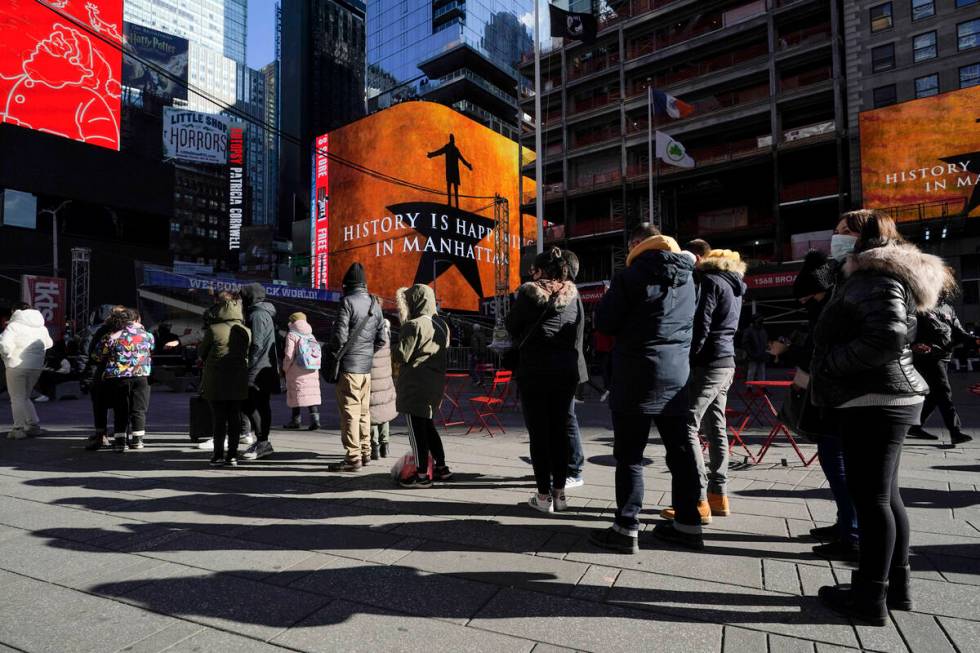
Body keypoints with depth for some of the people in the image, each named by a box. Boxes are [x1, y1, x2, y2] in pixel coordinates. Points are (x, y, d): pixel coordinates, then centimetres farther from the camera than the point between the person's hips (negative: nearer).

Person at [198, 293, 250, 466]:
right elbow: (247, 354, 6)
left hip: (216, 382, -3)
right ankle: (232, 455, 11)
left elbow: (201, 353, 1)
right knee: (235, 418, 9)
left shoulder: (212, 330, -10)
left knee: (218, 418, 6)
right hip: (238, 381, 3)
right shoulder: (245, 331, -1)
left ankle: (218, 455, 8)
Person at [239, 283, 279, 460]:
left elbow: (256, 345, -19)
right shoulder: (267, 313, 19)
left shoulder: (257, 315, -12)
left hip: (258, 369, -10)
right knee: (262, 405, 12)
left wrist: (250, 365, -17)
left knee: (248, 403, -9)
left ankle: (262, 442, -7)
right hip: (268, 368, 10)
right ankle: (263, 443, 18)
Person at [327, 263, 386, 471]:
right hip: (366, 367, 7)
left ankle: (353, 458, 0)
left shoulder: (348, 302, -10)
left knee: (350, 412, -3)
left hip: (349, 366, -7)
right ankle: (365, 452, 25)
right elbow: (381, 339, 13)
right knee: (363, 411, 16)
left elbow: (340, 335, -16)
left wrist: (333, 358, -3)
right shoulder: (375, 304, 12)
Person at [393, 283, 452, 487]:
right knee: (428, 425, 19)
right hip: (436, 384, 9)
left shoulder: (414, 325, -15)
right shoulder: (441, 324, 11)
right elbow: (446, 356, 16)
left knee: (417, 429, 0)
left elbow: (402, 355, -14)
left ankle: (422, 475, 7)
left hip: (415, 385, -9)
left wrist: (393, 349, 5)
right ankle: (441, 468, 24)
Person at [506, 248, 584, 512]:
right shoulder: (573, 295, 4)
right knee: (559, 431, 11)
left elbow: (512, 327, 1)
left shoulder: (529, 294, -8)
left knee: (538, 433, 4)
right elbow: (580, 334, 8)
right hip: (566, 370, 4)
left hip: (534, 371, -4)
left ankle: (544, 495, 7)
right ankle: (559, 492, 16)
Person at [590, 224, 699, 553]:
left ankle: (626, 528, 4)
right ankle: (688, 523, 21)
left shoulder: (631, 275, -10)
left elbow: (604, 322, -8)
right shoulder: (688, 277, 11)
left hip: (637, 375, -6)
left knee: (629, 455, 0)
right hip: (677, 374, 6)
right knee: (680, 451, 13)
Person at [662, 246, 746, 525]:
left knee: (687, 427, -9)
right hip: (726, 362, 10)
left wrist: (685, 360, -14)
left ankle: (699, 501, -8)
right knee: (715, 428, 12)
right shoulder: (731, 282, 19)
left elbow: (701, 327, -17)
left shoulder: (709, 281, -10)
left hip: (708, 363, -10)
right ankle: (719, 495, 17)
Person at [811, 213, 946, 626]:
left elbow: (886, 338, -27)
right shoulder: (883, 275, 18)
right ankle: (897, 587, 27)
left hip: (874, 401, -10)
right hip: (884, 399, 10)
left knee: (871, 496, -4)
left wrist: (823, 366, -18)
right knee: (884, 493, 16)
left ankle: (871, 597, 6)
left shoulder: (877, 278, -14)